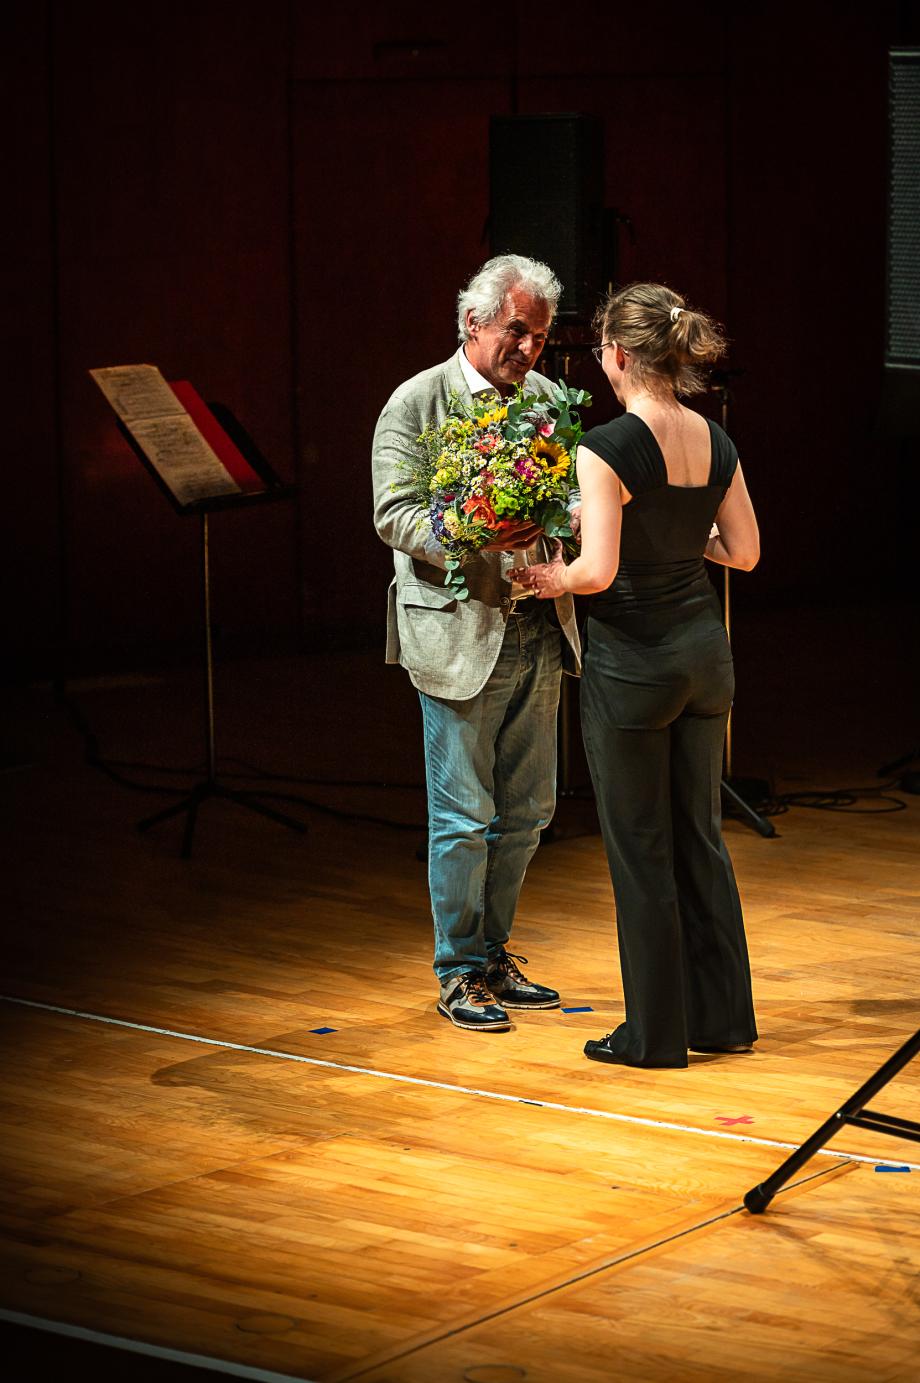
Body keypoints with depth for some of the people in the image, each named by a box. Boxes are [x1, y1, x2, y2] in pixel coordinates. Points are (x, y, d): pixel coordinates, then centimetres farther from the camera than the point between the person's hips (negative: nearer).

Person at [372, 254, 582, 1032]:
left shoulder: (547, 399, 10)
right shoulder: (415, 404, -6)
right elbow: (395, 515, -12)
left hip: (538, 636, 6)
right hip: (459, 637, -6)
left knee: (526, 811, 12)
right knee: (464, 816, -1)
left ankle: (495, 959, 27)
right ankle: (459, 974, 12)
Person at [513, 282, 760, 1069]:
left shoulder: (607, 450, -19)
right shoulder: (715, 444, 1)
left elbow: (598, 570, -24)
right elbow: (744, 552, 9)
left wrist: (555, 579, -4)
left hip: (631, 661, -7)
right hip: (704, 649, 7)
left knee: (641, 849, 4)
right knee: (700, 835, 16)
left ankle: (656, 1033, 13)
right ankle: (725, 1015, 23)